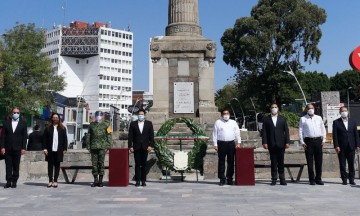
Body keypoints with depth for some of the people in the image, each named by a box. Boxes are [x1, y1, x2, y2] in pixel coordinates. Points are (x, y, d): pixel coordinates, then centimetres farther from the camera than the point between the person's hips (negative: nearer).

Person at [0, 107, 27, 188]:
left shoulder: (23, 123, 4)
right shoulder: (7, 123, 8)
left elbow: (25, 136, 1)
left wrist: (23, 148, -6)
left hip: (17, 149, -1)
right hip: (8, 148, 1)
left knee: (16, 166, 4)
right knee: (8, 166, 2)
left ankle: (14, 182, 11)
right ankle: (8, 182, 7)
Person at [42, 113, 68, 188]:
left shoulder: (62, 128, 7)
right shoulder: (48, 128, 5)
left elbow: (65, 139, 7)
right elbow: (44, 139, 3)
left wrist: (65, 149, 0)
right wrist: (45, 148, -5)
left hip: (59, 150, 0)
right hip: (50, 150, 0)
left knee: (57, 165, 4)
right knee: (50, 165, 4)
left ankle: (55, 181, 10)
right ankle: (50, 181, 9)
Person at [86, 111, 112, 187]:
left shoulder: (106, 124, 6)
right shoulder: (91, 124, 14)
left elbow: (109, 135, 3)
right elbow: (88, 135, 16)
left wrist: (108, 146, -4)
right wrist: (88, 146, 9)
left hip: (102, 147, -2)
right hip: (93, 147, 3)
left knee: (101, 163, -1)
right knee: (94, 163, 3)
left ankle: (100, 180, 6)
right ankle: (95, 180, 11)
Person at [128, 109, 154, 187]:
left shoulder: (149, 123, 8)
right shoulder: (133, 124, 7)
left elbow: (151, 135, 5)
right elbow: (130, 136, 4)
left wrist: (150, 145, -4)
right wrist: (130, 146, -4)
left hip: (145, 147, 0)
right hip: (136, 147, 0)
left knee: (144, 164, 3)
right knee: (137, 164, 2)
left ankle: (143, 181, 7)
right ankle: (137, 181, 6)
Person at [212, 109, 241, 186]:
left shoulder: (233, 123, 13)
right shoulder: (218, 122, 7)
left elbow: (237, 133, 11)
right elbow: (214, 134, 4)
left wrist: (238, 142, 1)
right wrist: (215, 144, -2)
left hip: (231, 143, 2)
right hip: (221, 143, -2)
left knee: (231, 161, 3)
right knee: (221, 161, -1)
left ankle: (229, 178, 12)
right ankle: (222, 179, 4)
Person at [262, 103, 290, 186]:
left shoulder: (282, 119, 10)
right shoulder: (266, 119, 7)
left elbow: (286, 131, 7)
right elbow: (264, 132, 2)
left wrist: (287, 142, -1)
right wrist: (264, 142, -7)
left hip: (281, 144, 1)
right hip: (271, 144, -1)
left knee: (281, 162, 3)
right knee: (273, 162, 3)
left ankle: (282, 179, 9)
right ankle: (274, 179, 8)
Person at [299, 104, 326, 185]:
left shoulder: (319, 118, 14)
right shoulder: (303, 119, 6)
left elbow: (323, 129, 16)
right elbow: (300, 131, 4)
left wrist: (323, 139, 7)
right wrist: (302, 142, -3)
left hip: (318, 140, 3)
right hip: (308, 141, -2)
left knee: (319, 161, 4)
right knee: (310, 162, 0)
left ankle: (318, 179, 13)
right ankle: (311, 179, 7)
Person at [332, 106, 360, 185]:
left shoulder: (353, 122, 11)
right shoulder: (336, 122, 1)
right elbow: (334, 135, -3)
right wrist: (336, 146, -10)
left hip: (351, 147, 2)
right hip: (341, 147, -2)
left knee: (351, 164, 6)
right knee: (342, 165, 3)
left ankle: (351, 180, 14)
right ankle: (344, 180, 11)